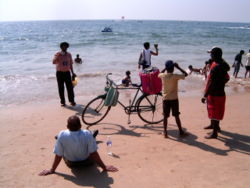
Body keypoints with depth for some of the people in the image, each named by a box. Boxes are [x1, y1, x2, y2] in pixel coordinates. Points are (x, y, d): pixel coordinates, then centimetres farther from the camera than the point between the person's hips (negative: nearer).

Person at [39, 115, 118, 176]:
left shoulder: (62, 135, -27)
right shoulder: (87, 134, -29)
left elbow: (58, 155, -20)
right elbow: (94, 153, -23)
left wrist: (52, 170, -6)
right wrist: (104, 167, -12)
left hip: (70, 164, 1)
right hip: (87, 162, 0)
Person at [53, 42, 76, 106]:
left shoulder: (69, 54, 7)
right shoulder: (57, 54, -3)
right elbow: (54, 62, -17)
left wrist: (72, 73, 13)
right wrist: (58, 56, -25)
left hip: (67, 72, 2)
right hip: (60, 73, -2)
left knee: (70, 87, -2)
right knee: (61, 88, 2)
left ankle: (72, 101, 6)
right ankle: (62, 102, 10)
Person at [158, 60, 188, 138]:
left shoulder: (162, 76, -3)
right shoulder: (175, 76, -12)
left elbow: (159, 74, 21)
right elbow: (185, 74, -1)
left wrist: (165, 68, 20)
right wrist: (178, 67, 2)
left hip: (165, 99, 2)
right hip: (174, 99, -2)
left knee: (165, 116, 7)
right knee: (176, 116, 7)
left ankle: (165, 132, 8)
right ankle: (181, 131, 15)